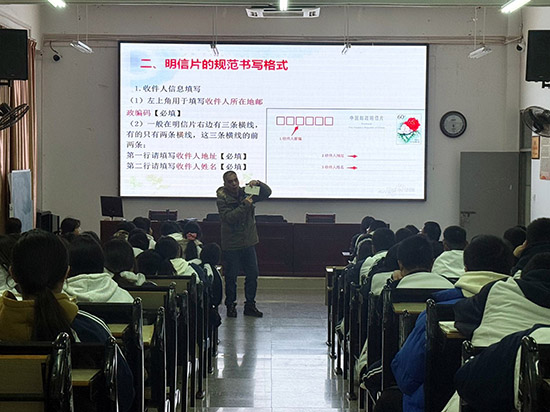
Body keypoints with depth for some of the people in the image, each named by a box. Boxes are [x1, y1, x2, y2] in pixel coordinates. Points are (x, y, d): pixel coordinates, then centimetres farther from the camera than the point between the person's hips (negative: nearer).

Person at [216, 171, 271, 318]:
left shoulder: (245, 193, 3)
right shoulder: (222, 199, -10)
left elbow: (267, 193, 3)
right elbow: (228, 217, -23)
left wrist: (258, 184, -16)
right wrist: (244, 206, -29)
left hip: (248, 242, 5)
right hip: (231, 244, -4)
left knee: (253, 274, 7)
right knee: (231, 277, 3)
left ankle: (250, 305, 18)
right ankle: (230, 305, 17)